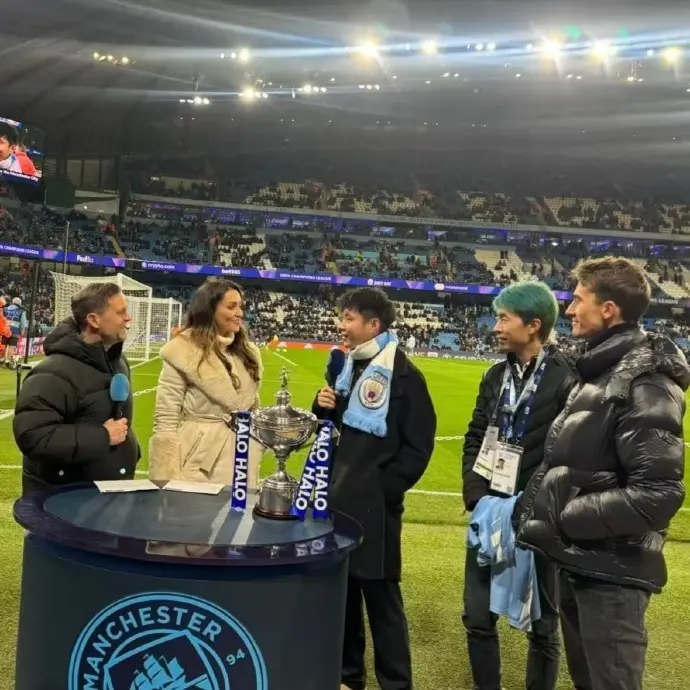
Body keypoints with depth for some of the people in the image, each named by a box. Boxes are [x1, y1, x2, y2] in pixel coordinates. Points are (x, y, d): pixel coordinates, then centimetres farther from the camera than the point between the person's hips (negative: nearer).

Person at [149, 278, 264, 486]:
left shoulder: (247, 352, 7)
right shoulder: (184, 351, -11)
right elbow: (165, 420, -11)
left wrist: (254, 462, 11)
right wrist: (169, 480, -14)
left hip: (242, 463, 6)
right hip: (198, 463, -5)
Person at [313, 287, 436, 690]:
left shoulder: (404, 374, -12)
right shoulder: (350, 365, 10)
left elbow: (419, 445, -12)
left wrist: (385, 488, -14)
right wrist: (324, 407, -3)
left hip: (374, 504, -7)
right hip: (340, 497, 7)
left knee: (381, 595, 1)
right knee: (341, 590, 15)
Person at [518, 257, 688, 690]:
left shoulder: (644, 382, -19)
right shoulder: (601, 371, 11)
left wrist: (564, 518, -19)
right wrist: (541, 506, 4)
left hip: (611, 570, -9)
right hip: (580, 560, 9)